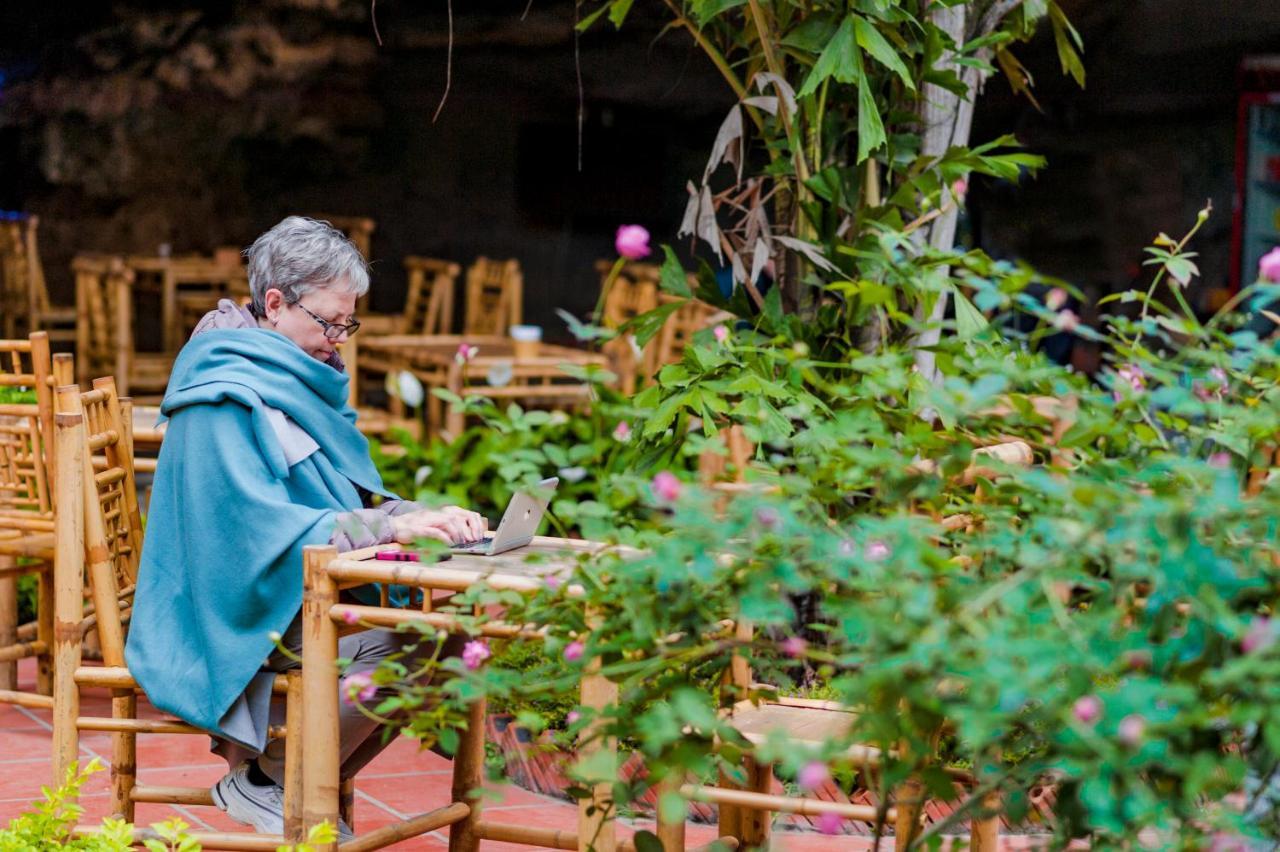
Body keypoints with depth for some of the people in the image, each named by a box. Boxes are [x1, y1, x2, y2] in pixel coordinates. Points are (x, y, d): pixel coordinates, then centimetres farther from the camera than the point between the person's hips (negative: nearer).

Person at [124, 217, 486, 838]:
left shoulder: (302, 381, 16)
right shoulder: (224, 396, -15)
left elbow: (351, 502, 15)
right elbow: (259, 523, -25)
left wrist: (424, 517, -6)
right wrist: (388, 527, -30)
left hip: (306, 594, 9)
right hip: (240, 616, -9)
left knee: (449, 624, -9)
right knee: (399, 641, -28)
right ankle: (262, 782, -9)